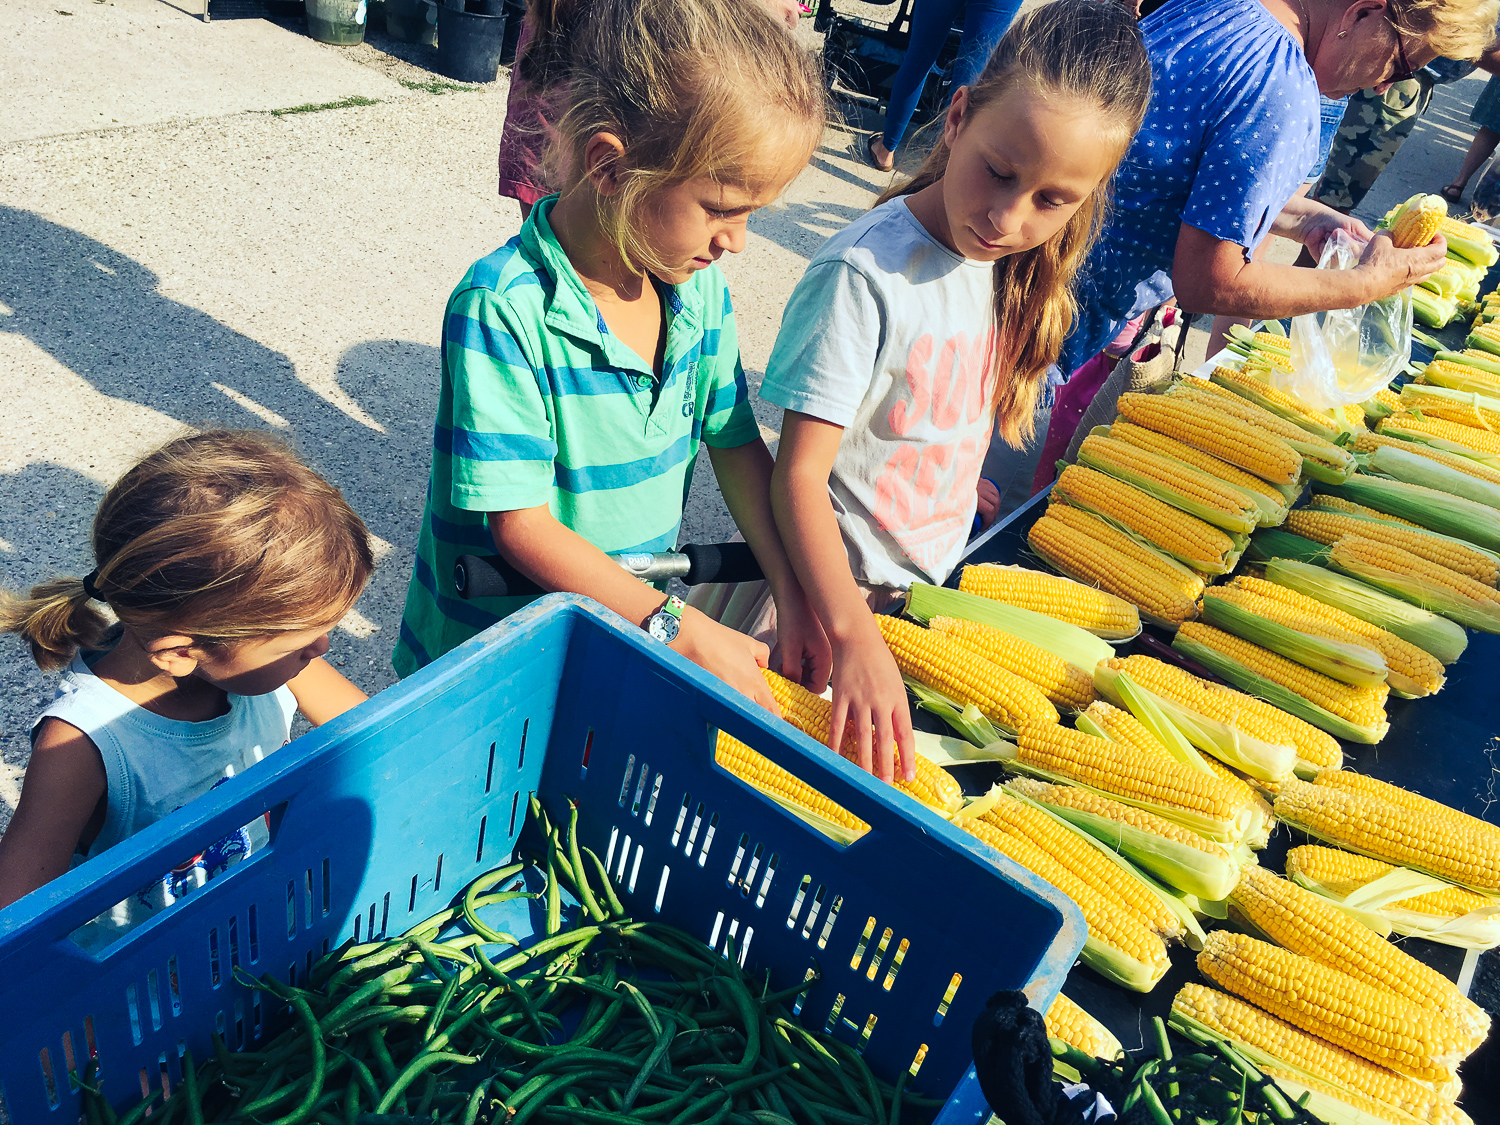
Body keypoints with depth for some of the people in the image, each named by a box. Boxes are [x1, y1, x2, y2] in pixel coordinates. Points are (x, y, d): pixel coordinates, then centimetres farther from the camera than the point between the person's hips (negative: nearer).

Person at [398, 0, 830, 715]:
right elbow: (518, 523, -27)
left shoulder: (701, 291, -7)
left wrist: (796, 596, -8)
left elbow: (736, 444, 2)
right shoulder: (503, 309, -27)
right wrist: (684, 630, -27)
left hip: (638, 632, 5)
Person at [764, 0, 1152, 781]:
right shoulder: (865, 272, -26)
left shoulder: (1011, 264, -3)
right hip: (844, 590, -7)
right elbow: (798, 474, -29)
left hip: (933, 578, 7)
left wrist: (959, 483, 2)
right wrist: (854, 634, -38)